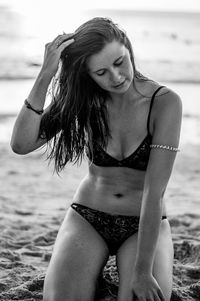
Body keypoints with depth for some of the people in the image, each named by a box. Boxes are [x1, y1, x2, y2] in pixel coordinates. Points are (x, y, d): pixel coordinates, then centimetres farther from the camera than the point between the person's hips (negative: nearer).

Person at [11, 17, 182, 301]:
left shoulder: (165, 102, -16)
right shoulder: (84, 101, -6)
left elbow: (154, 192, -21)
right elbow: (21, 144, -18)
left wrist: (143, 271, -25)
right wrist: (46, 75, -26)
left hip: (145, 226, -1)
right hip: (87, 219, 1)